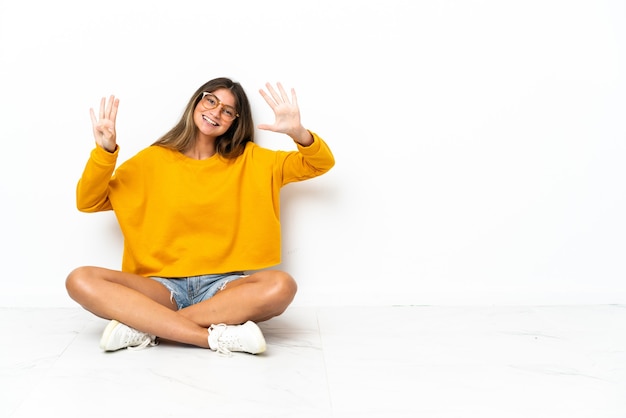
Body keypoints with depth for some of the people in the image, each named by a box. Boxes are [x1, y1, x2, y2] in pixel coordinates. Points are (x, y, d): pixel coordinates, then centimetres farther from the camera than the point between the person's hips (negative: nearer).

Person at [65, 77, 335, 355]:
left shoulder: (250, 160, 11)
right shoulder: (153, 159, 10)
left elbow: (321, 164, 8)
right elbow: (88, 203, 10)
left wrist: (298, 132, -13)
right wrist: (105, 152, -8)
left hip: (223, 286, 0)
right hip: (163, 286, 1)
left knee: (280, 286, -33)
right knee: (81, 281, -26)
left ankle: (144, 327, -26)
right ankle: (218, 336, -31)